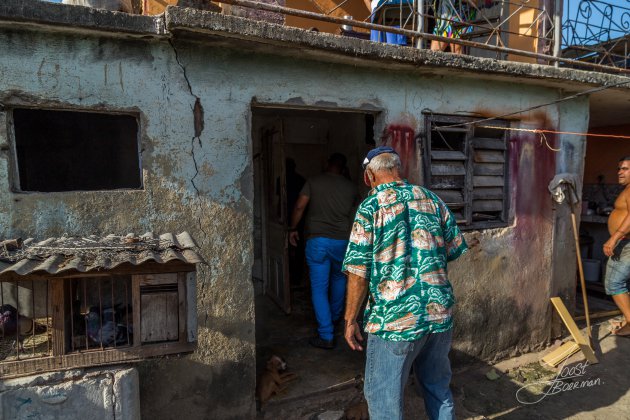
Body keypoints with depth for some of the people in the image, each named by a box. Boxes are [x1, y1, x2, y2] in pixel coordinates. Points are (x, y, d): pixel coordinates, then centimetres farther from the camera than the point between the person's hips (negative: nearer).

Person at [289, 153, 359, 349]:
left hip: (317, 240, -2)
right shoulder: (351, 187, 5)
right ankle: (335, 316, 44)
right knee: (339, 277, 28)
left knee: (319, 288, 1)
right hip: (342, 241, 3)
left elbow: (299, 207, -6)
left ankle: (326, 336, 1)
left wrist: (292, 229, 6)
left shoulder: (313, 181, 0)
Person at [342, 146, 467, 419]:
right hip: (440, 312, 6)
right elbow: (455, 250, 10)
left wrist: (350, 320, -5)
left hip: (395, 318, -5)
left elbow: (359, 271, -14)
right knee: (438, 387, 25)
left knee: (383, 397, 12)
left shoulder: (370, 207, -10)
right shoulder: (431, 199, 4)